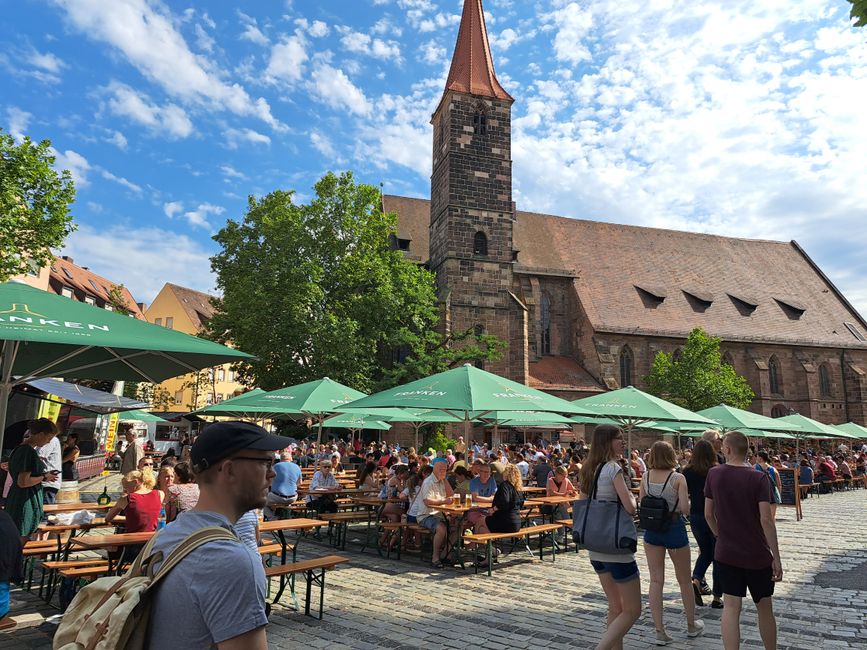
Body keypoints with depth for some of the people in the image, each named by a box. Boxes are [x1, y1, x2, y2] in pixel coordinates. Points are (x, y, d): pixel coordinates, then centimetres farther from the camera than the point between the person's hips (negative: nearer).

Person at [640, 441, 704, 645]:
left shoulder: (645, 477, -3)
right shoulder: (678, 478, -14)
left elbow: (641, 504, 2)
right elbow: (685, 509, -17)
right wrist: (675, 505, 3)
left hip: (652, 529, 3)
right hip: (674, 528, -3)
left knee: (656, 580, 8)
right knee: (684, 580, 17)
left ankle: (660, 631, 10)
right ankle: (692, 626, 35)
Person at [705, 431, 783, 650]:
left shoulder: (714, 474, -4)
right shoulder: (758, 478, -13)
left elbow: (708, 514, 2)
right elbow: (766, 520, -17)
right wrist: (776, 558, -10)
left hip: (726, 553, 1)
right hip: (757, 555, -1)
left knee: (731, 608, 3)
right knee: (764, 608, 16)